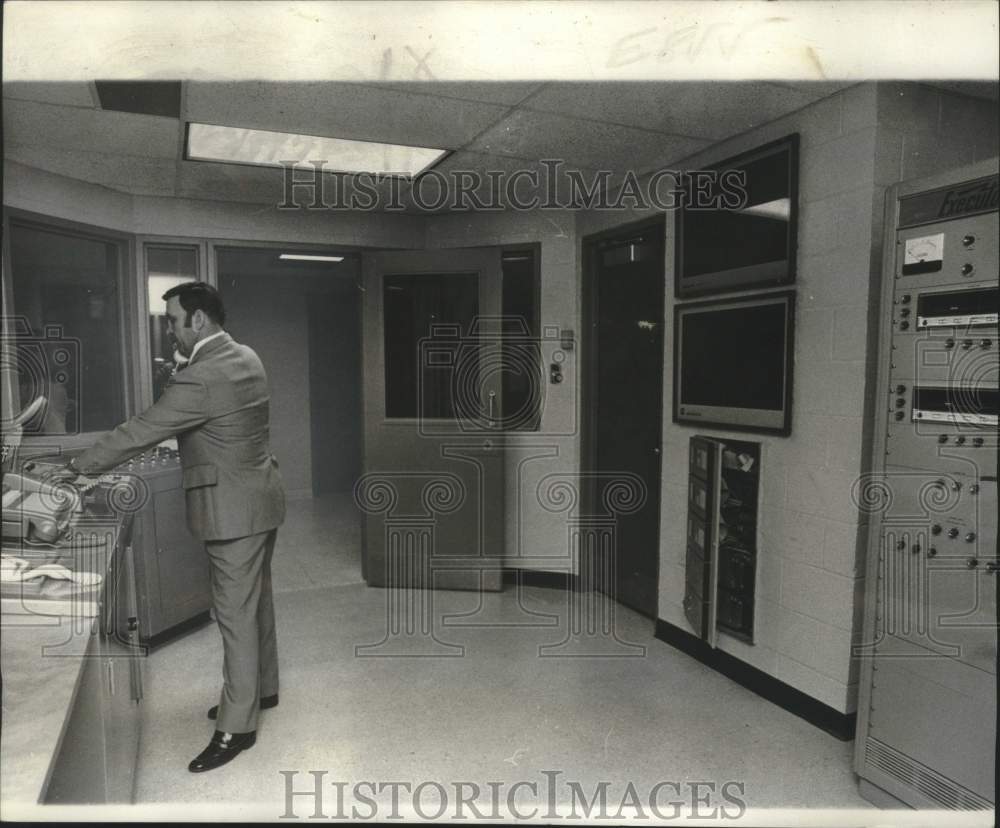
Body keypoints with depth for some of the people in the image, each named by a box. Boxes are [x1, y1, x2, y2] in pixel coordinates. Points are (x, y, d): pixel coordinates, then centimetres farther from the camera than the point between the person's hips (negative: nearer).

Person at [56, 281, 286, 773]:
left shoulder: (199, 379, -22)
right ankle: (261, 688, 37)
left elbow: (140, 432, -16)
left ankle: (236, 727, 12)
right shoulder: (246, 358, 7)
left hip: (234, 510, -10)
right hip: (258, 498, 10)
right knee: (255, 601, 20)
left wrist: (77, 468, -5)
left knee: (236, 615, 0)